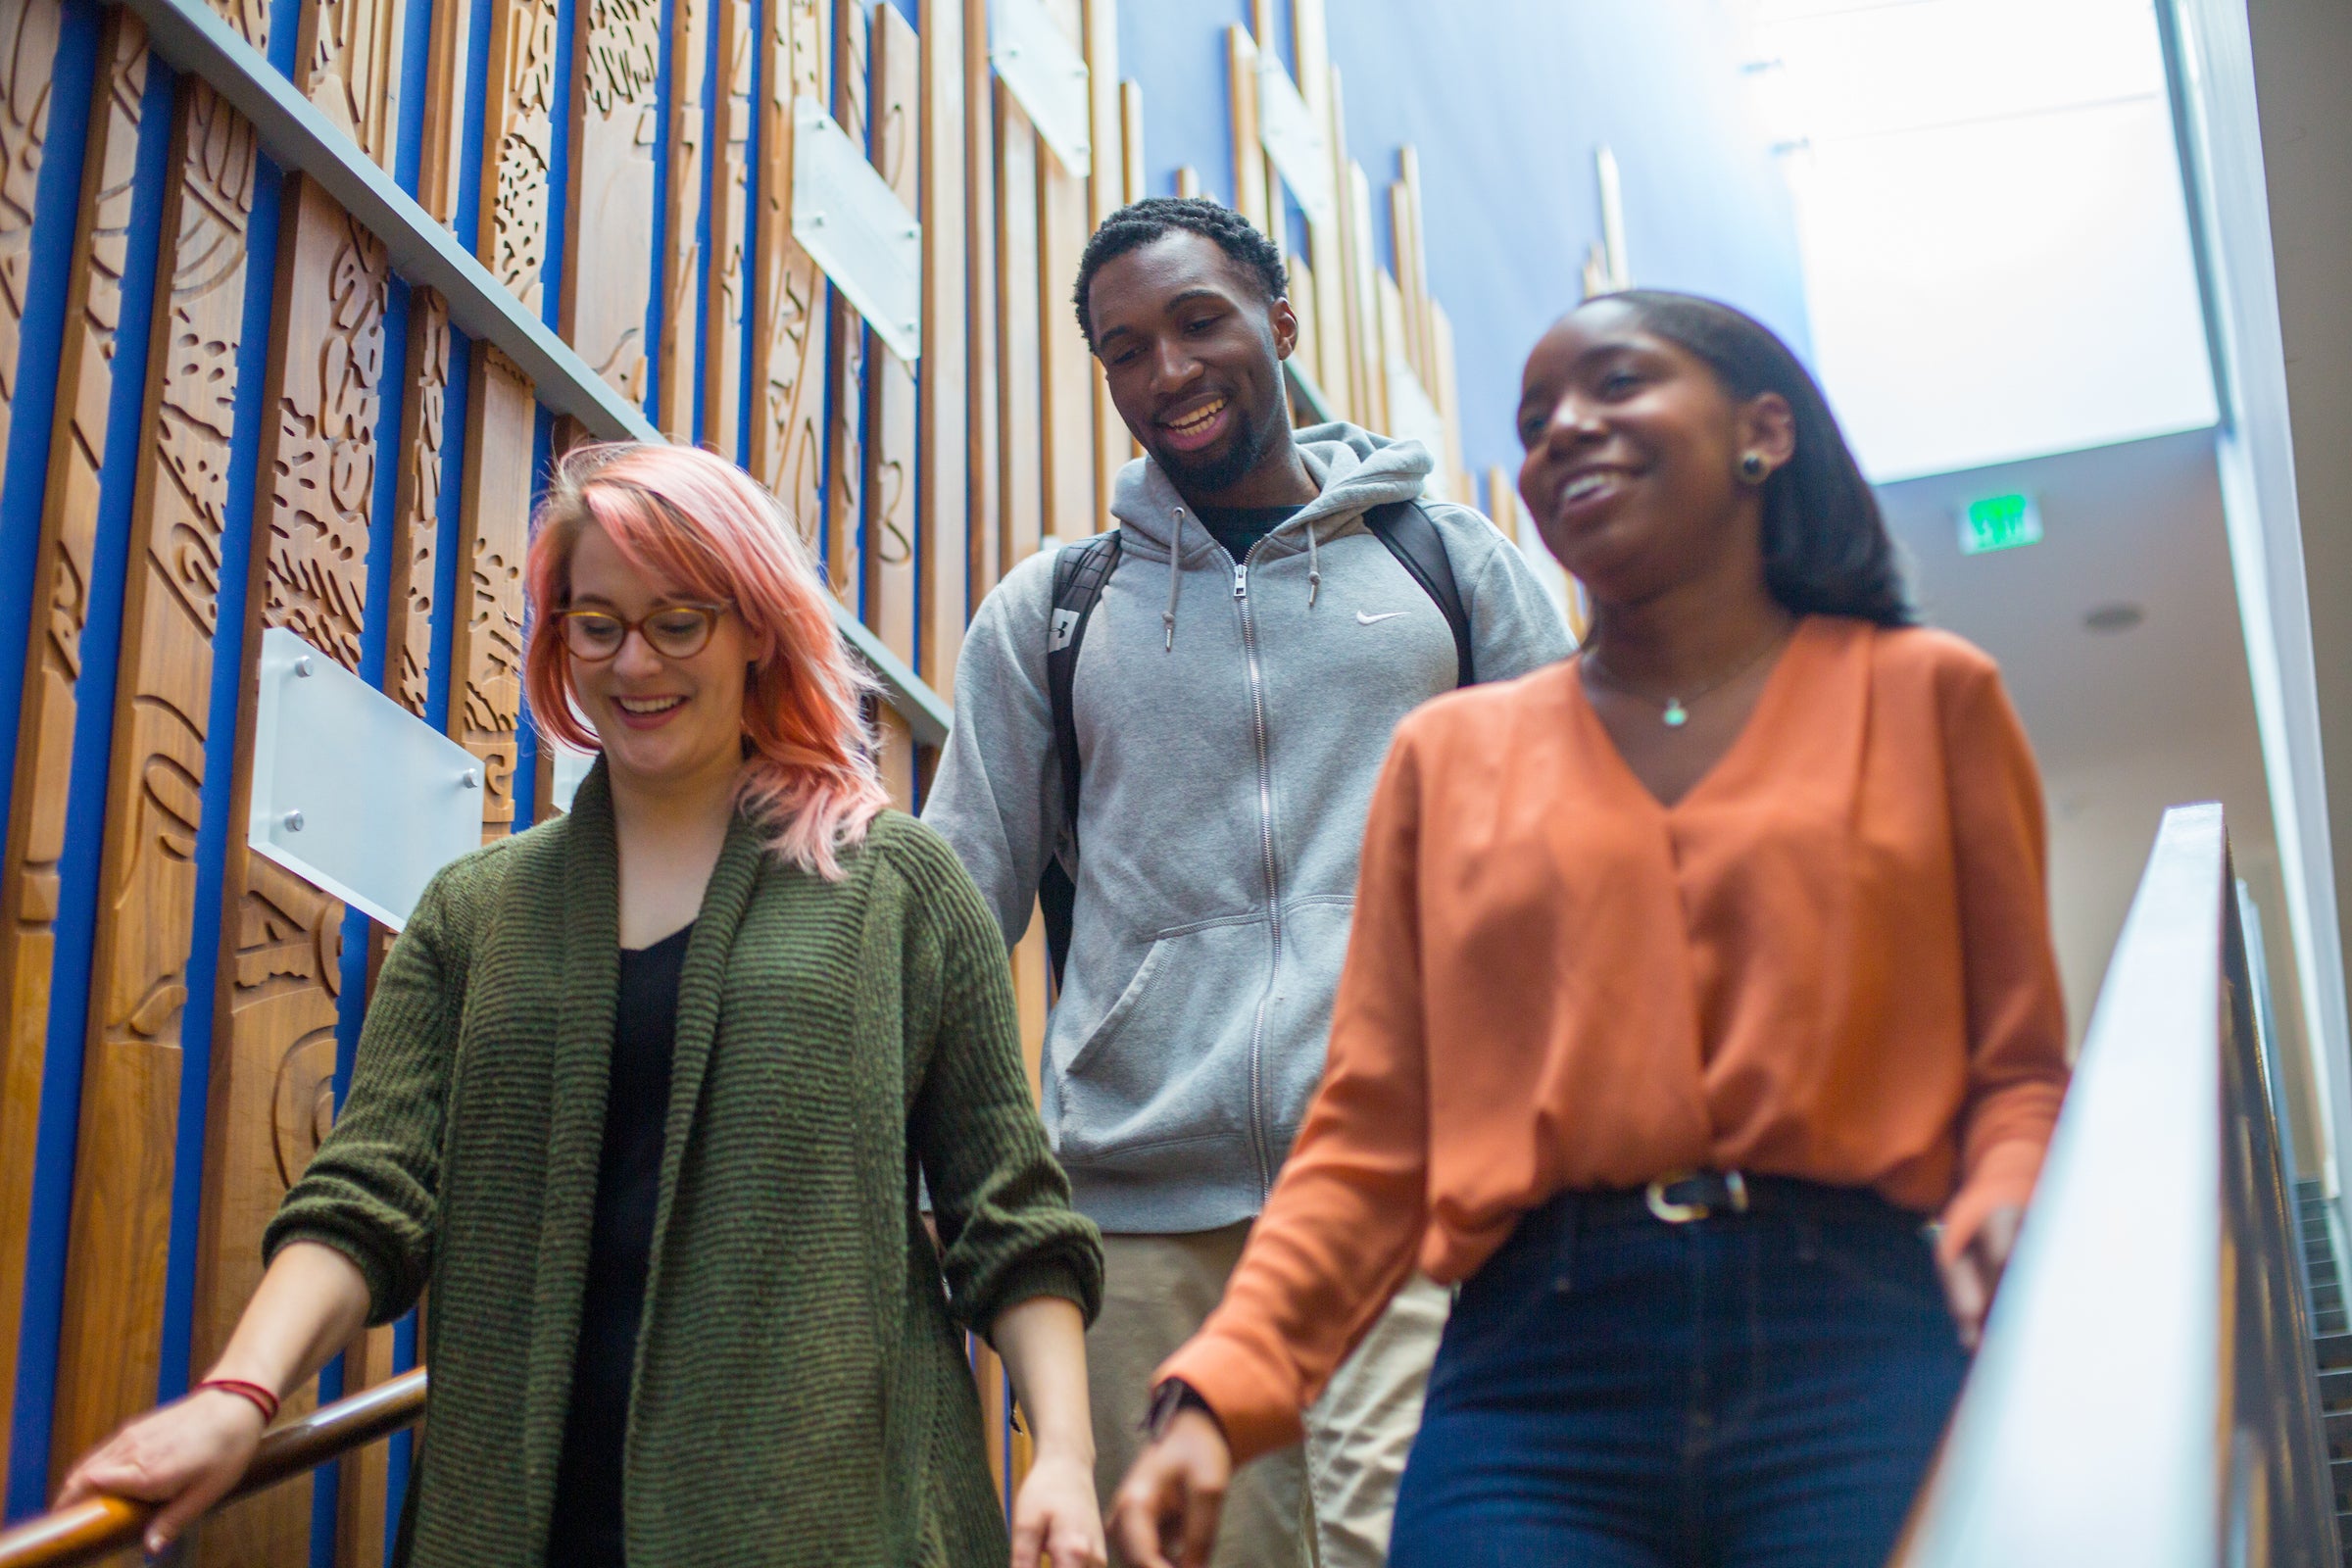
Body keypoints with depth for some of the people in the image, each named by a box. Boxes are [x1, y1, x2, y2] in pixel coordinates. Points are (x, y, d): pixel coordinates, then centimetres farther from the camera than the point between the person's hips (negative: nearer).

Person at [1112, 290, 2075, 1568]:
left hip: (1852, 1355, 0)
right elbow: (1373, 1136, 9)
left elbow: (2017, 1065, 10)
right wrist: (1224, 1390, -4)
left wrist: (2006, 1204, -13)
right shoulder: (1447, 757, 15)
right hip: (1531, 1377, 1)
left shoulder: (1925, 698, 12)